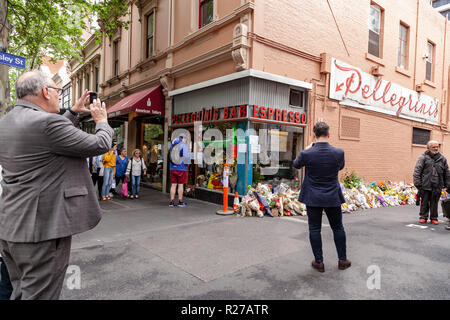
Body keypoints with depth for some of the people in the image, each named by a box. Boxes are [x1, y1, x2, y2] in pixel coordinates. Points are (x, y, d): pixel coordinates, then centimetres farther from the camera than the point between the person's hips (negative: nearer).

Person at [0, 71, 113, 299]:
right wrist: (102, 121, 6)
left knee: (22, 292, 23)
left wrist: (74, 112, 23)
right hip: (43, 229, -9)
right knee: (40, 294, 5)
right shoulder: (46, 122, -20)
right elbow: (99, 145, -13)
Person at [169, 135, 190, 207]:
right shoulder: (183, 145, -6)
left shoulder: (172, 145, 11)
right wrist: (187, 162, 6)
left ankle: (171, 201, 10)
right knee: (180, 185, 4)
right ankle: (180, 202, 10)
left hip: (173, 168, 5)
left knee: (173, 185, 8)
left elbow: (170, 156, 16)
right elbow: (186, 156, -12)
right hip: (181, 168, -5)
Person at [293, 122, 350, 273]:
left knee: (314, 229, 9)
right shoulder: (339, 152, -10)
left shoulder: (307, 153, -15)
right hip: (332, 198, 2)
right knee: (338, 228, 18)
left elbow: (296, 165, 7)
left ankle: (319, 262, 18)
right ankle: (343, 260, 30)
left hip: (313, 198, -1)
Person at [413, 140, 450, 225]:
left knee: (434, 203, 8)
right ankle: (423, 217, 16)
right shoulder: (423, 157, -1)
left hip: (437, 186, 3)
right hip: (425, 185, -2)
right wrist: (417, 183, -10)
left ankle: (434, 218, 20)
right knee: (424, 202, 5)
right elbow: (417, 171, -5)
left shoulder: (442, 158, 10)